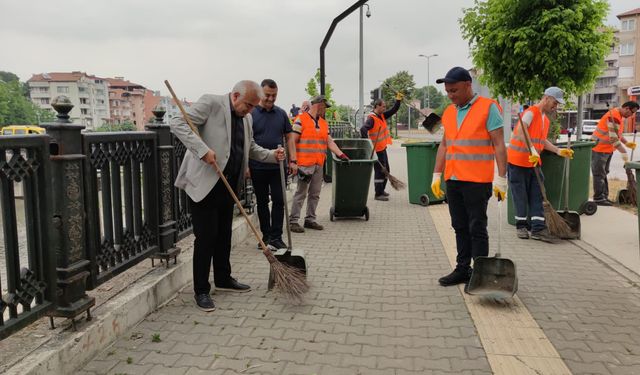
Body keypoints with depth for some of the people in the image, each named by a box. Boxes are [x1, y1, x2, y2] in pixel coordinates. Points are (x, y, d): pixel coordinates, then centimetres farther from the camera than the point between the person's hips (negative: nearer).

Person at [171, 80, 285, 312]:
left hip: (228, 185, 7)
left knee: (224, 235, 16)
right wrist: (203, 150, -28)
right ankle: (201, 291, 8)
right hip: (205, 184, -7)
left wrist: (272, 156, 7)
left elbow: (250, 148, 24)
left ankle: (223, 279, 31)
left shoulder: (246, 118, 12)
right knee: (206, 237, -3)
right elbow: (178, 124, -18)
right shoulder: (210, 103, -10)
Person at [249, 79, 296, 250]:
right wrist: (245, 165, -8)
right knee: (262, 202, 8)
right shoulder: (251, 113, -3)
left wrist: (292, 159, 1)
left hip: (277, 166, 2)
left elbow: (289, 137, 11)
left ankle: (276, 236, 7)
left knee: (279, 201, 0)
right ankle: (266, 235, 19)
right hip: (258, 167, -2)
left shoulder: (281, 113, 8)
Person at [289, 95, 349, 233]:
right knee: (301, 193, -5)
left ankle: (310, 219, 20)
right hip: (305, 164, -7)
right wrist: (293, 161, -13)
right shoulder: (301, 120, -5)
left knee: (315, 194, 10)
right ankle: (293, 221, 2)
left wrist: (341, 154, 3)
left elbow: (330, 141, 15)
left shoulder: (324, 123, 17)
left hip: (319, 164, 7)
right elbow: (293, 141, -8)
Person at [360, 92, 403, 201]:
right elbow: (363, 129, -31)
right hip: (376, 150, -10)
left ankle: (381, 190, 31)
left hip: (382, 148, 10)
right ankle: (378, 194, 4)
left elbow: (393, 110, 18)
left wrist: (398, 100, 5)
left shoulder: (382, 116, 10)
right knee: (379, 171, -5)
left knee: (386, 171, 18)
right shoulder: (371, 118, -18)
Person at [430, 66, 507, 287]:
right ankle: (463, 269, 22)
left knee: (477, 229, 0)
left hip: (477, 181, -6)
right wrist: (436, 175, 12)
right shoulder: (449, 112, 13)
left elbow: (499, 145, -9)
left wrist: (501, 178, -14)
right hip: (453, 180, 6)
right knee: (460, 227, 12)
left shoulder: (488, 108, -6)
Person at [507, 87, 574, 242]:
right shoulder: (530, 113, -14)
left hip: (534, 162, 8)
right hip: (517, 161, -8)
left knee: (537, 196, 2)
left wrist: (558, 151, 9)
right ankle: (521, 226, 13)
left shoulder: (545, 118, 15)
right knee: (520, 196, 1)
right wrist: (532, 150, -38)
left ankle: (538, 228, 2)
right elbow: (520, 133, -30)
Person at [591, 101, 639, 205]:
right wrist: (623, 152, -23)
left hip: (607, 149, 10)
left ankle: (604, 197, 20)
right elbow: (613, 138, -26)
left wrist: (627, 143, 9)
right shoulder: (614, 116, -22)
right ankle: (598, 198, 0)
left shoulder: (619, 116, 11)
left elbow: (618, 133, 22)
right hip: (599, 149, -10)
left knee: (603, 173, 13)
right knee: (599, 174, -5)